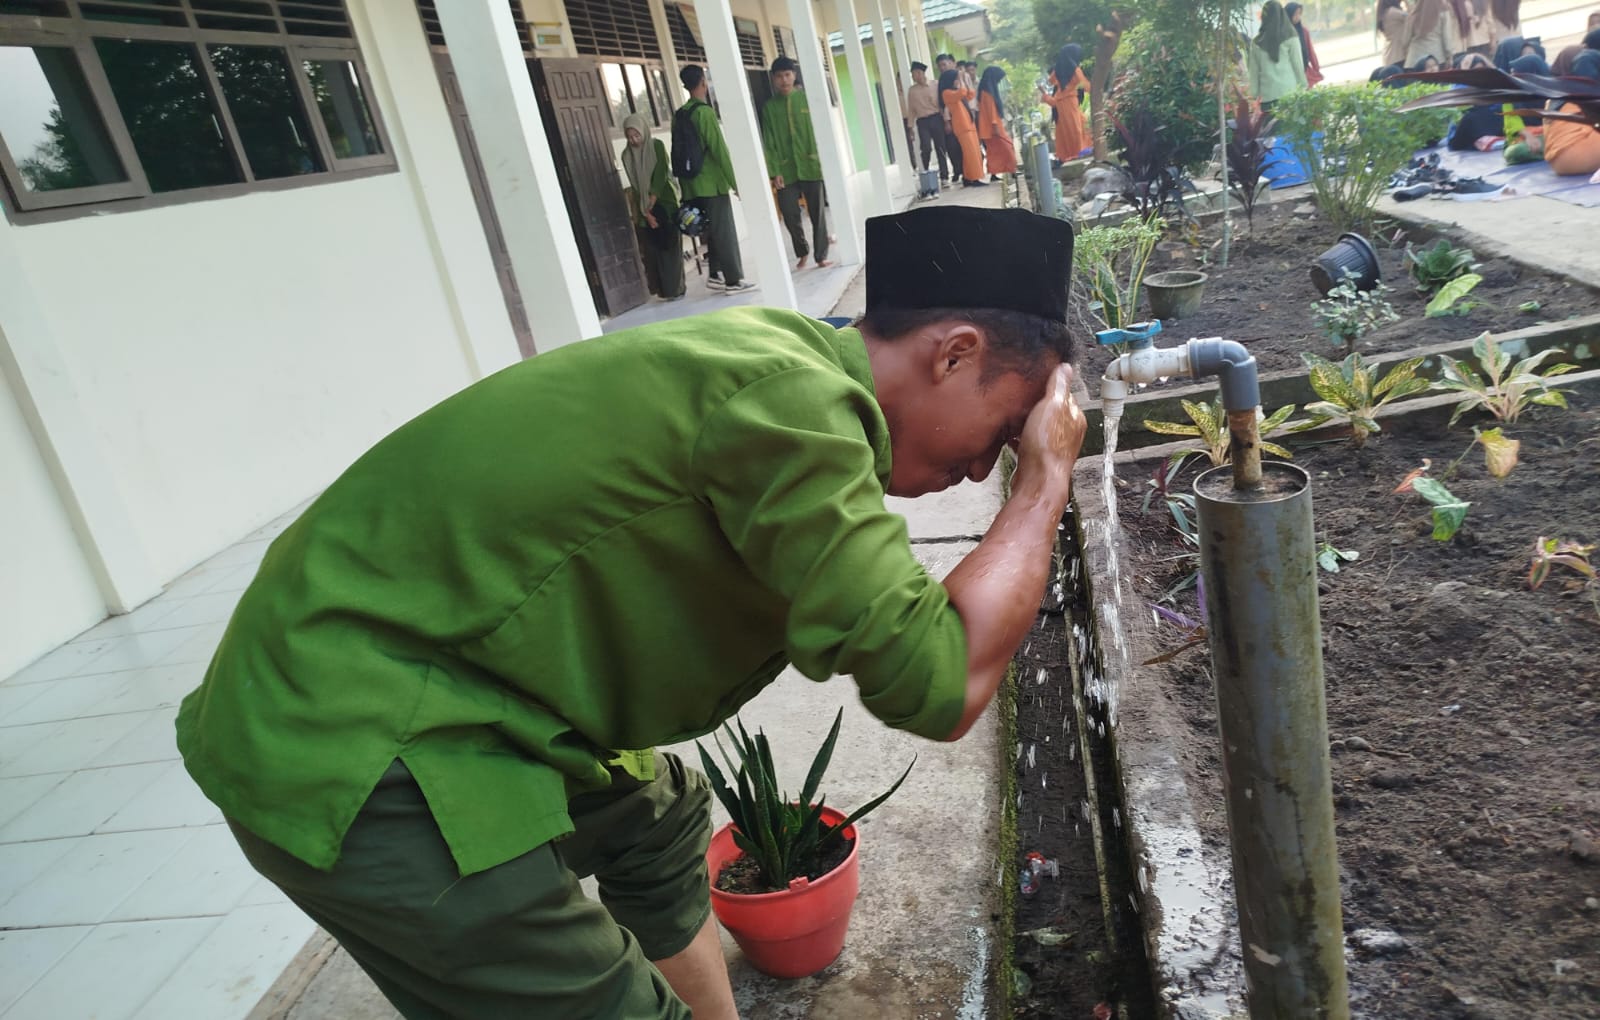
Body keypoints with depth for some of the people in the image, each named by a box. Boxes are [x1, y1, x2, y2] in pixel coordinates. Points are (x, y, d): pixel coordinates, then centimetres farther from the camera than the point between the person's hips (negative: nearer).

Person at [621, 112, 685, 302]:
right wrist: (645, 212, -11)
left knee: (669, 245, -5)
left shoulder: (656, 146, -3)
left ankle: (675, 288, -3)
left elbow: (661, 174, -10)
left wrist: (652, 200, -17)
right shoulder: (626, 155, 3)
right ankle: (664, 289, 4)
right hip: (644, 208, 3)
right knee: (652, 249, -1)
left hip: (665, 202, -3)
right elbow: (634, 185, -1)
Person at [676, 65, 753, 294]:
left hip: (693, 185, 8)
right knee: (725, 231, -3)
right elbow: (719, 150, -16)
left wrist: (685, 185, 21)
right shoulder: (705, 112, -13)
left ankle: (715, 275, 17)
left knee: (713, 231, 15)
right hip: (712, 183, -8)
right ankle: (734, 280, -1)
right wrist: (735, 181, -10)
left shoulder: (680, 115, 10)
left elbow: (678, 152, 15)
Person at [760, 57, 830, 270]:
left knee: (817, 213, 2)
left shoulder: (807, 98, 4)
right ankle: (802, 252, 23)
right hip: (785, 170, 1)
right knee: (790, 215, 1)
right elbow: (769, 143, 3)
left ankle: (821, 256, 12)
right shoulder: (769, 107, 6)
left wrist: (823, 160, -7)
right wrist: (775, 171, -5)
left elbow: (820, 130, 1)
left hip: (811, 166, -1)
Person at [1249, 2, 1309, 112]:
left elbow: (1253, 71, 7)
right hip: (1289, 91, -2)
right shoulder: (1290, 38, -1)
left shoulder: (1256, 42, 5)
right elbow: (1298, 65, 1)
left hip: (1266, 94, 2)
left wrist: (1255, 94, 13)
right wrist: (1303, 87, 10)